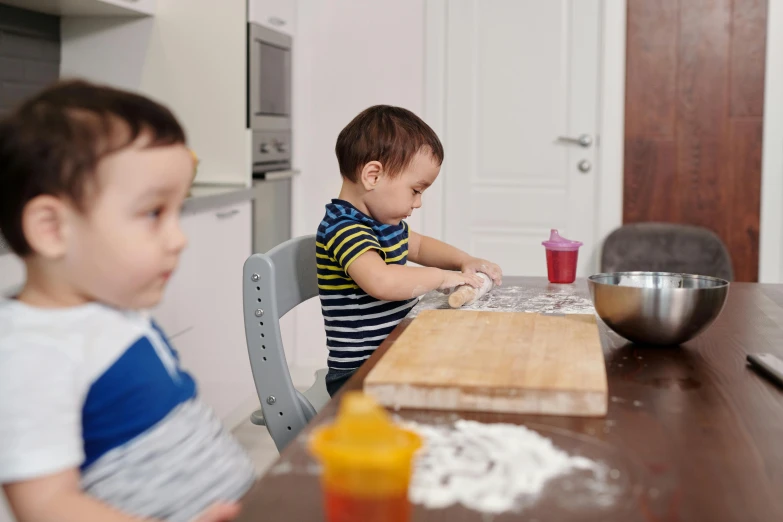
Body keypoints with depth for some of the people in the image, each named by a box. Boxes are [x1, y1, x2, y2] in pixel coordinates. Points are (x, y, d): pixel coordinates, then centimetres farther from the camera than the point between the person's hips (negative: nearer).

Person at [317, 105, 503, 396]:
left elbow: (417, 245, 31)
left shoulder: (385, 221, 10)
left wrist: (464, 261, 14)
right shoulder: (343, 229, -21)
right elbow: (381, 281, -39)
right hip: (358, 376, -10)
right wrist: (441, 277, -23)